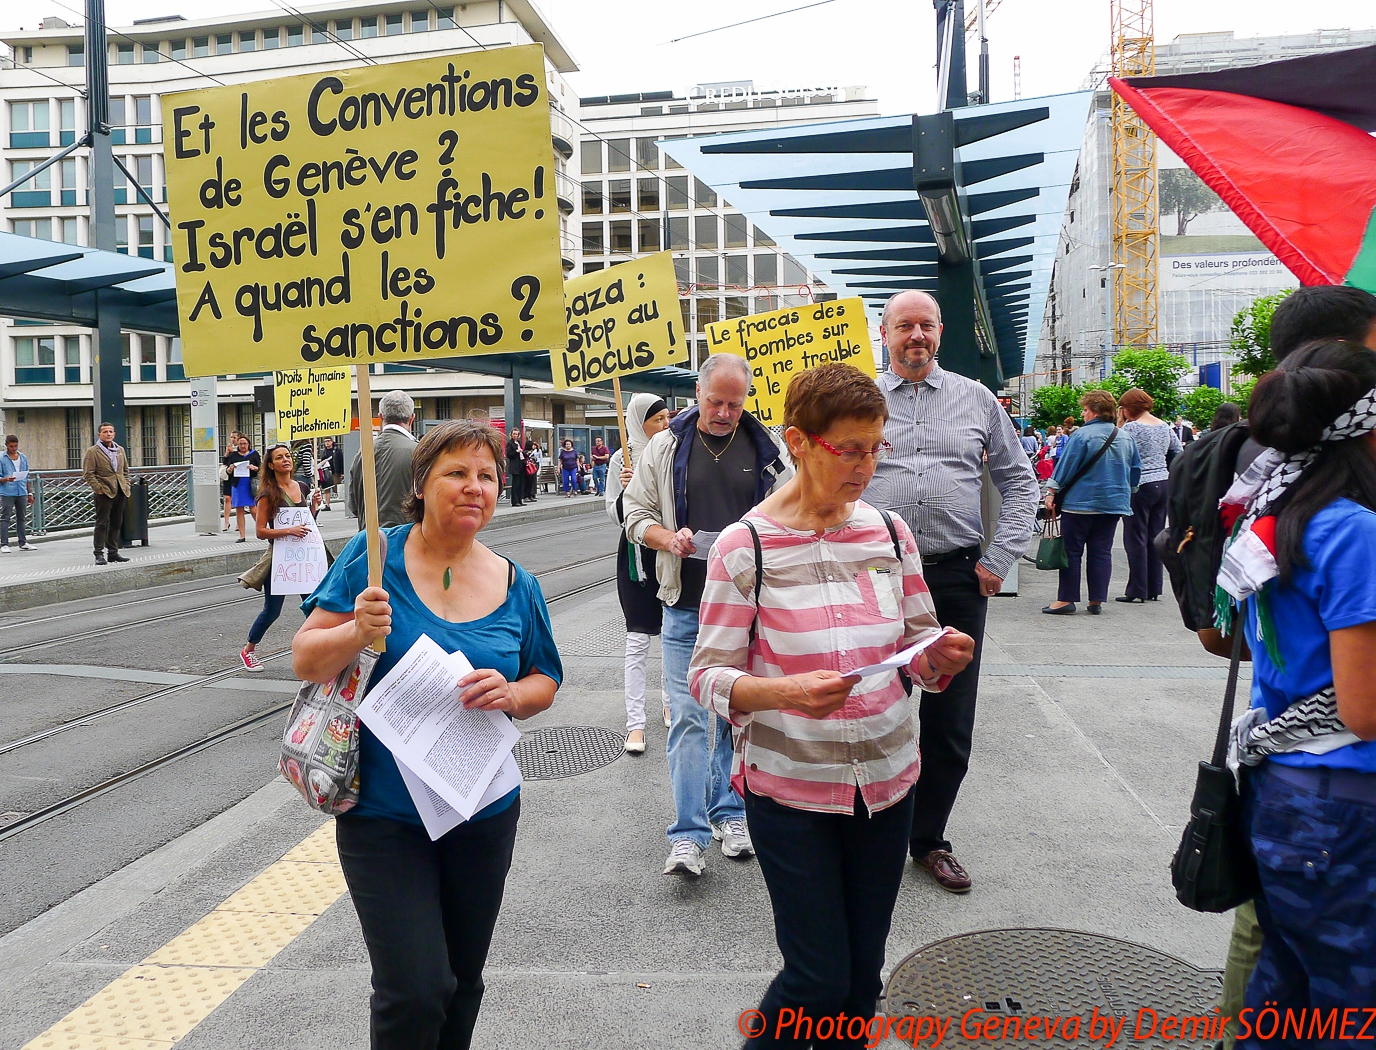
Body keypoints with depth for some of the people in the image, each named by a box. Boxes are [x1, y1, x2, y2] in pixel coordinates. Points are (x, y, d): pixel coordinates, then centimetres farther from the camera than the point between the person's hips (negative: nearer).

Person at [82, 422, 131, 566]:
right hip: (104, 493, -6)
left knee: (116, 523, 10)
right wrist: (98, 488, -14)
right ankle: (99, 554, -2)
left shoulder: (120, 450, 16)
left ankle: (113, 552, 17)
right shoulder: (92, 451, -3)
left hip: (120, 493, 6)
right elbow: (88, 474, -8)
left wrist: (126, 486, 12)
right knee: (102, 524, -5)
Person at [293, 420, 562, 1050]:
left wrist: (511, 694, -12)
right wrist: (358, 633, -27)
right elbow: (305, 662, -7)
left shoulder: (516, 586, 0)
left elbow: (546, 684, 10)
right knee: (414, 992, -8)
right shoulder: (376, 556, -8)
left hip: (484, 815, 4)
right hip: (384, 815, -3)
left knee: (461, 982, 18)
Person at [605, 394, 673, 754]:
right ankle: (635, 723, -2)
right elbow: (615, 515, -4)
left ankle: (670, 701, 32)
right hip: (637, 552, -4)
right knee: (638, 640, -4)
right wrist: (625, 491, -20)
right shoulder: (622, 459, -6)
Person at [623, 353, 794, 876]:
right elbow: (636, 513, 8)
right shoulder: (665, 447, 4)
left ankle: (730, 813, 27)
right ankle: (688, 836, 0)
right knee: (688, 718, -4)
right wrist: (669, 538, -12)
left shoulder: (768, 450, 5)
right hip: (687, 608, -1)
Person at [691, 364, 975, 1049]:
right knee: (819, 977, 1)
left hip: (886, 780, 4)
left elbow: (919, 651, 10)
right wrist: (782, 692, -29)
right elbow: (708, 676, -11)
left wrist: (942, 658, -13)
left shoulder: (889, 533, 2)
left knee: (863, 972, 14)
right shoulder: (746, 545, -11)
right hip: (790, 789, -4)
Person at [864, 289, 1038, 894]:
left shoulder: (975, 400, 9)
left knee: (949, 723, 8)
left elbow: (1019, 481, 12)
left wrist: (999, 560, 3)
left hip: (958, 579, 1)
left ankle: (928, 838, 25)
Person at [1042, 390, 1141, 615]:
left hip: (1080, 502, -5)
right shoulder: (1126, 438, 6)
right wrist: (1126, 492, 26)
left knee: (1071, 551, 1)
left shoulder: (1081, 435, -12)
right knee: (1102, 552, 8)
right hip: (1114, 503, 6)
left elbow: (1065, 466, -11)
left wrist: (1051, 492, -4)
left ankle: (1066, 600, 1)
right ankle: (1097, 601, 9)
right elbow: (1136, 470, 13)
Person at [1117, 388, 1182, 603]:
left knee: (1136, 539, -1)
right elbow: (1179, 454, 15)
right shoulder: (1165, 426, 10)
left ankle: (1137, 591, 0)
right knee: (1155, 537, 12)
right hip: (1164, 484, 7)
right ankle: (1154, 589, 16)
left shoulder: (1131, 428, -12)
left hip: (1140, 487, -7)